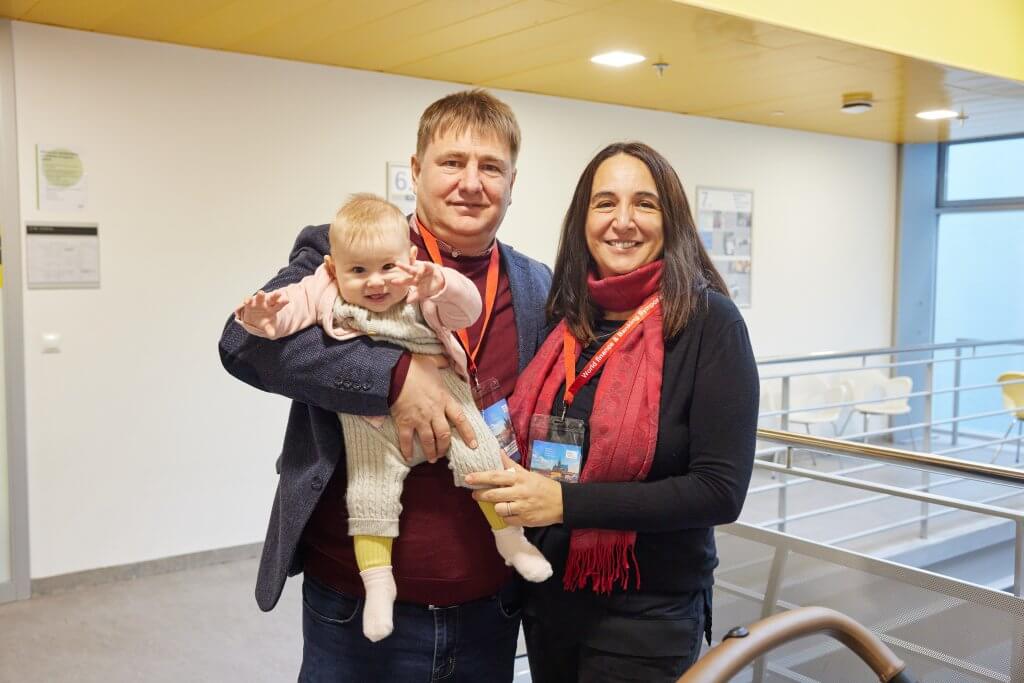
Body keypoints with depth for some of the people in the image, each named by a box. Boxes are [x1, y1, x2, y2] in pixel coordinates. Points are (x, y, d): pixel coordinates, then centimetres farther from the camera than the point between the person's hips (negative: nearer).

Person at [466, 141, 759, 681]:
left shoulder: (707, 321, -14)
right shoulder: (563, 319, 1)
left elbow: (721, 490, -18)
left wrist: (566, 502, -24)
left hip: (646, 616, -5)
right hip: (547, 599, 5)